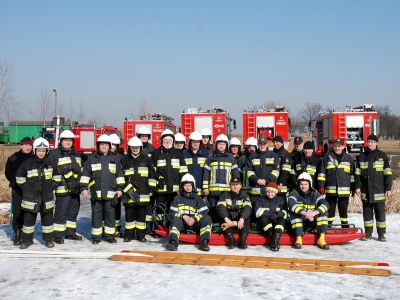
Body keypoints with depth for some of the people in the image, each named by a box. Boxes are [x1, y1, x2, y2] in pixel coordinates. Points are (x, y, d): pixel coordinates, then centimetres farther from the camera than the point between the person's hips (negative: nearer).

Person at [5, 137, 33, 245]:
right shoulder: (13, 158, -3)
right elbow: (8, 173, 9)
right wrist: (15, 182, 5)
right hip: (17, 191, -1)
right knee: (17, 213, -3)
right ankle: (17, 235, 6)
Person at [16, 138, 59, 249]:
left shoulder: (51, 163, 0)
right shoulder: (27, 163, -5)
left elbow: (56, 178, 11)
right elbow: (19, 178, 4)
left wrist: (51, 188, 3)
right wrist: (27, 189, -1)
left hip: (46, 198, 1)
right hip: (30, 198, -1)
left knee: (48, 219, 7)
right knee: (28, 219, 7)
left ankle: (48, 239, 19)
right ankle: (27, 240, 20)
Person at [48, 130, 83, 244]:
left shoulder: (76, 154, 19)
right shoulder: (54, 154, -5)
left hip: (75, 188, 7)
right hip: (63, 189, -7)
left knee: (73, 211, 14)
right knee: (61, 212, -6)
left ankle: (70, 233, 25)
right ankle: (57, 235, 2)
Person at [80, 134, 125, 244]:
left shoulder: (115, 159, 10)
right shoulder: (92, 159, 7)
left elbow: (119, 175, 12)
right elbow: (85, 174, 8)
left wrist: (119, 188, 6)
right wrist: (84, 188, 1)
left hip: (110, 193, 1)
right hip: (96, 193, -1)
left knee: (110, 215, 5)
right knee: (96, 215, 4)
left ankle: (110, 235, 15)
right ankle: (96, 236, 13)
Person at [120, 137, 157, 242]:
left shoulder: (146, 159, 6)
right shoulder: (125, 159, 3)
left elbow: (152, 174, 8)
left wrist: (151, 189, 4)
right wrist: (126, 190, -5)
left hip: (143, 193, 0)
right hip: (128, 193, 0)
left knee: (141, 214, 6)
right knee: (129, 214, 6)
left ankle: (141, 235, 15)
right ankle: (129, 234, 17)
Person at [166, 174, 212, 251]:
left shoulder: (197, 198, 15)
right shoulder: (178, 198, 14)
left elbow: (204, 212, 2)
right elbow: (172, 213, 4)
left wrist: (194, 219, -16)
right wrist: (183, 216, -15)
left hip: (195, 224, 1)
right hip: (181, 223, -1)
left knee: (207, 218, -23)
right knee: (175, 219, -32)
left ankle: (204, 242, -37)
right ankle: (173, 242, -50)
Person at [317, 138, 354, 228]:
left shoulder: (348, 158, 7)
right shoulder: (327, 157, 4)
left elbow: (352, 174, 11)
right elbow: (321, 173, 4)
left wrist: (353, 187, 8)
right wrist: (321, 186, -2)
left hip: (344, 190, 0)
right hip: (330, 190, 0)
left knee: (343, 210, 9)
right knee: (330, 209, 6)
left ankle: (345, 227, 18)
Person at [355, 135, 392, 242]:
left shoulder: (382, 156, 1)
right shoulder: (361, 156, 8)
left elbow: (388, 173, -1)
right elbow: (358, 173, 10)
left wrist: (388, 188, -6)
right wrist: (357, 186, 2)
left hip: (379, 191, -2)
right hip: (366, 191, 3)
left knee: (380, 213, 2)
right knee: (367, 213, 8)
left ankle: (381, 234, 10)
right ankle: (368, 233, 16)